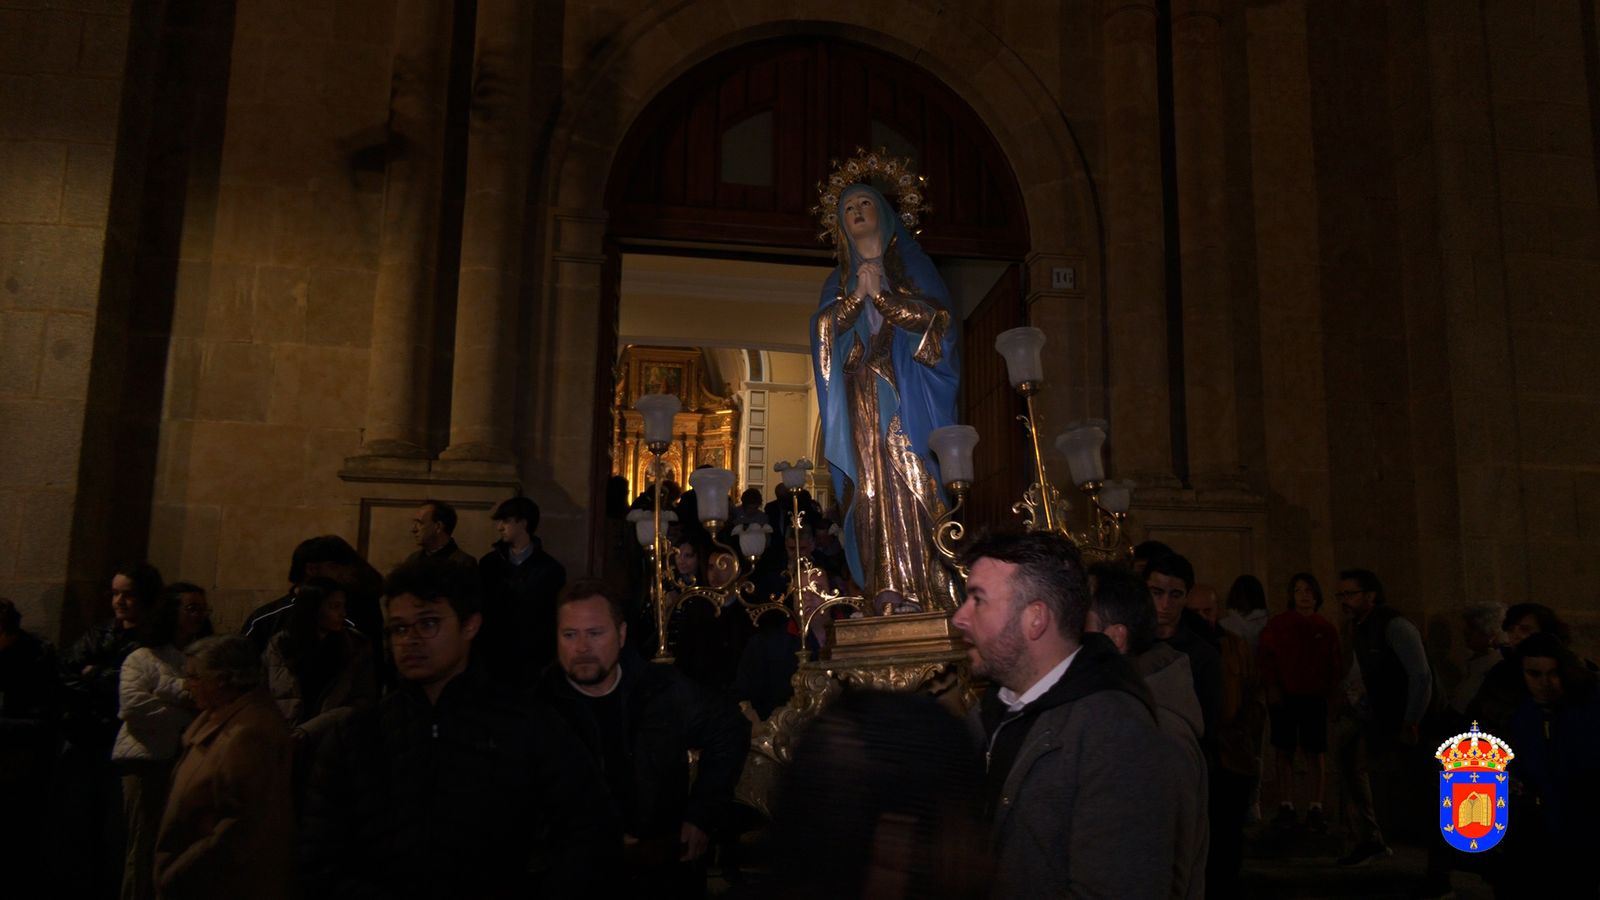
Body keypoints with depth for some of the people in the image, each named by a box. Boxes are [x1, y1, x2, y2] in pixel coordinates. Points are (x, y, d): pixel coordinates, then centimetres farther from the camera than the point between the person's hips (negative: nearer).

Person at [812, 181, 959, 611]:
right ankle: (888, 590, -8)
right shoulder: (839, 281, 22)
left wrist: (881, 294, -9)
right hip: (861, 401, 3)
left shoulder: (911, 265, 13)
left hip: (906, 394, -2)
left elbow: (935, 316, -1)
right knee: (873, 486, -7)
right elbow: (822, 330, 7)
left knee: (912, 483, -11)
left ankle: (928, 589, -11)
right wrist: (856, 296, -8)